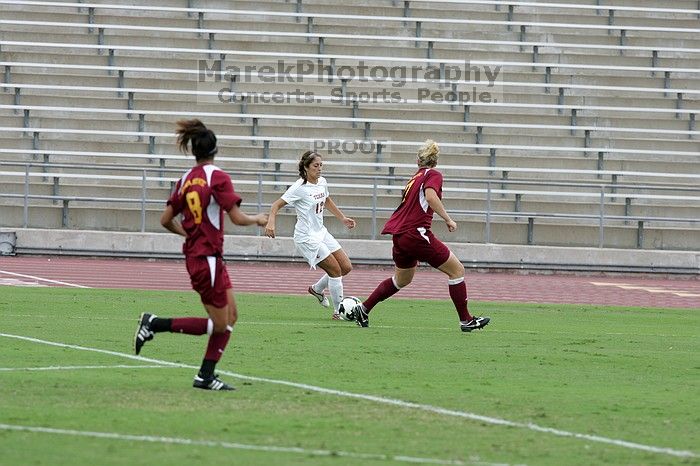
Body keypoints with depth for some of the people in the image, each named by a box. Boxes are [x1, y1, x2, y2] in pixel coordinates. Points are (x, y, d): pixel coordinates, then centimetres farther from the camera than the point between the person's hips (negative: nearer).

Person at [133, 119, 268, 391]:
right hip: (207, 258, -8)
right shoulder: (217, 177, -13)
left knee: (231, 316, 12)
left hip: (194, 254, 8)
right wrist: (258, 220, 4)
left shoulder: (185, 180, 7)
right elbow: (237, 218, -15)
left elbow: (166, 220, 8)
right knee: (218, 325, 0)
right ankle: (155, 324, -4)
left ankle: (206, 376, 10)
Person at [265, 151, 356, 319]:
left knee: (346, 267, 4)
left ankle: (317, 289, 27)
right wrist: (271, 223, -34)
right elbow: (277, 205, -17)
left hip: (321, 233, 8)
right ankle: (338, 311, 2)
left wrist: (343, 218, 26)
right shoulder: (300, 188, -17)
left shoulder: (322, 182, 5)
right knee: (336, 270, -10)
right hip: (307, 238, -8)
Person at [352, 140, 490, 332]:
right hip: (416, 233, -8)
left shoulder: (415, 177, 19)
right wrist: (448, 219, -18)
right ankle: (466, 320, -1)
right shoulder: (433, 175, -4)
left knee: (402, 279, 28)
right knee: (457, 270, 0)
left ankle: (363, 309, 32)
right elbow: (430, 196, -23)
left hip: (400, 235, 8)